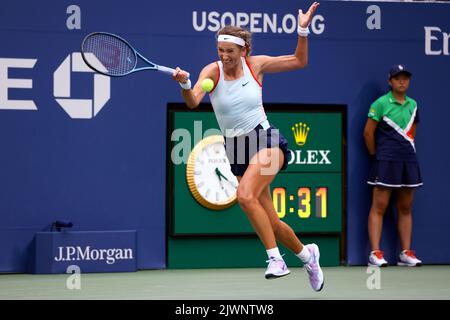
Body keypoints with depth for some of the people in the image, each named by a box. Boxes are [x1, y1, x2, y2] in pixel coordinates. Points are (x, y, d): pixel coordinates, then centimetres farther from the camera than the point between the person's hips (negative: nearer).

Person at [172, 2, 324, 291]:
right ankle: (307, 254, 34)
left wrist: (303, 31, -4)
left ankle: (276, 259, -23)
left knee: (245, 195, -31)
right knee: (271, 222, 7)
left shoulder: (256, 65, -2)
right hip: (236, 150, 3)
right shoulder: (212, 71, -5)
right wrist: (185, 84, -43)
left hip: (266, 140, -3)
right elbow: (193, 102, -22)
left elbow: (299, 61, 9)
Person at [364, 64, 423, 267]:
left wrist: (408, 151, 16)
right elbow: (368, 132, -4)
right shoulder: (381, 103, -5)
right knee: (379, 206, -8)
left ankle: (406, 253, 11)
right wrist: (375, 155, 3)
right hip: (386, 161, -6)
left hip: (409, 160, 6)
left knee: (405, 208, 7)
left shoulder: (412, 104, 13)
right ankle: (375, 253, -9)